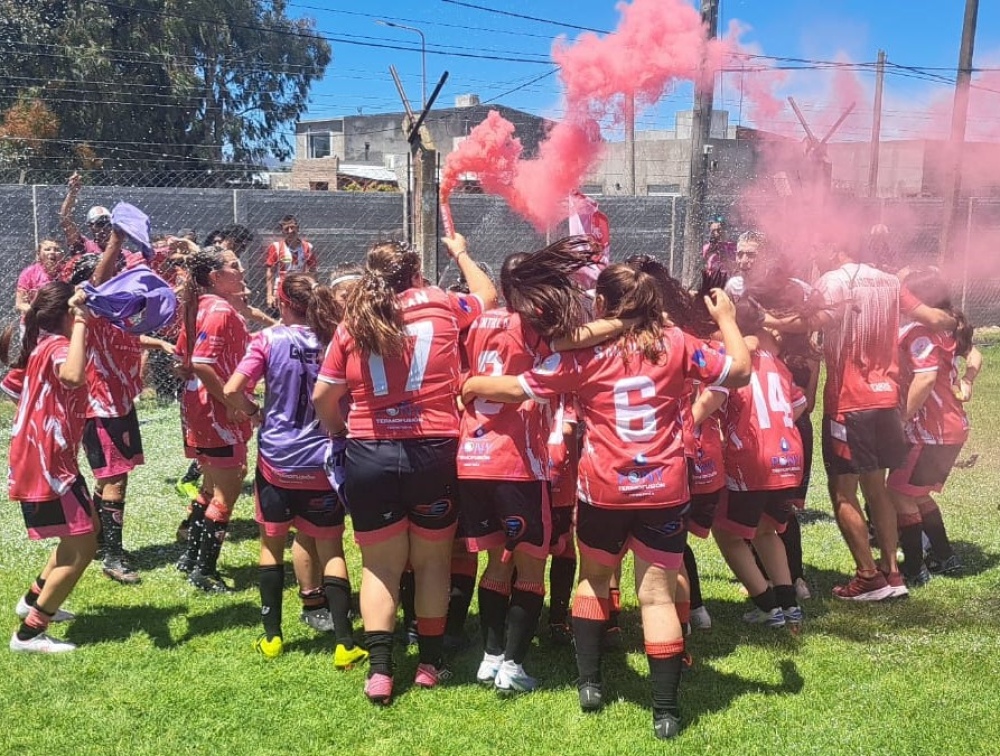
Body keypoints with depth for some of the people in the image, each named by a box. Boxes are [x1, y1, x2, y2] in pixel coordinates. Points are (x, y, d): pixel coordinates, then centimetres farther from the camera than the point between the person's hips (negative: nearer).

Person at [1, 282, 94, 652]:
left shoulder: (41, 342, 10)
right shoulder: (57, 345, -19)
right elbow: (73, 376, -44)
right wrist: (79, 324, -38)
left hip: (44, 459, 10)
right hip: (46, 464, -10)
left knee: (85, 531, 24)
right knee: (81, 548, -4)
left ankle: (34, 600, 37)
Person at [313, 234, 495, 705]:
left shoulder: (353, 324, 2)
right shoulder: (442, 306, 1)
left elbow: (323, 397, 3)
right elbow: (487, 295, 22)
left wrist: (336, 429, 23)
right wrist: (460, 252, 37)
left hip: (369, 455, 1)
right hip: (433, 452, 0)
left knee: (380, 565, 12)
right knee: (431, 562, 15)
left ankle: (379, 670, 7)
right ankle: (430, 663, 24)